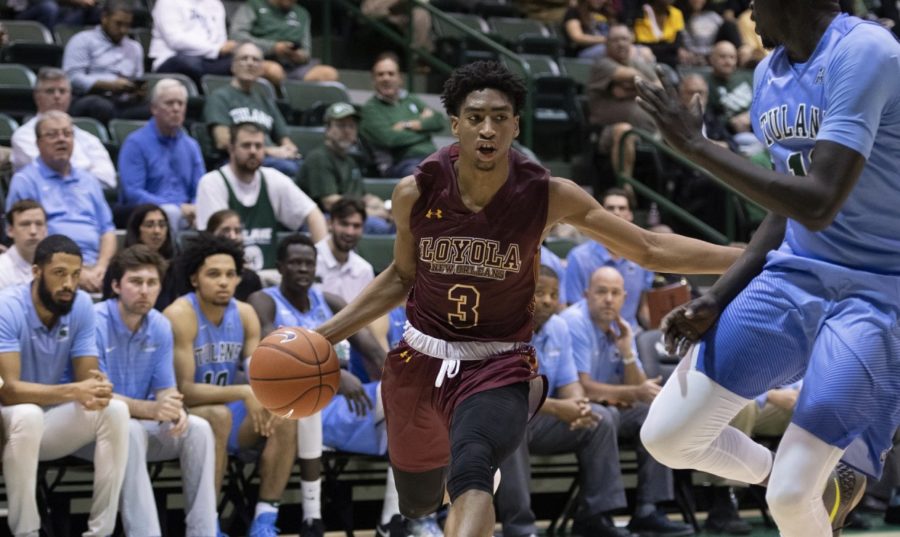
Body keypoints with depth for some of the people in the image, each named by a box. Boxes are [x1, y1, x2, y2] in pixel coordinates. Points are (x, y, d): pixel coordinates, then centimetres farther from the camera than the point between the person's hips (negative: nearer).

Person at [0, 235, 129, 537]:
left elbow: (85, 379, -8)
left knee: (115, 410, -20)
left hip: (53, 423, 5)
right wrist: (72, 392, -43)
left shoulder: (81, 305, -8)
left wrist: (97, 388, -34)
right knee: (29, 415, -38)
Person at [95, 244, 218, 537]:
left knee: (198, 429, -19)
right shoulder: (96, 321, -16)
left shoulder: (160, 327, 3)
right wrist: (150, 409, -34)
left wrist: (174, 409, -22)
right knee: (130, 431, -37)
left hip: (144, 423, 6)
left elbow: (165, 389, 5)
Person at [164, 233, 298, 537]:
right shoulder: (180, 316, -20)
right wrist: (243, 392, -36)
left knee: (285, 416, -17)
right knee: (218, 415, -36)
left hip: (228, 411, 6)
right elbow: (184, 390, -26)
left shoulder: (245, 314, 0)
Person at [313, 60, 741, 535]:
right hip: (421, 358, 3)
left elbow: (651, 250, -9)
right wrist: (329, 333, 4)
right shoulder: (416, 193, -10)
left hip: (497, 365, -3)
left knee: (470, 476, -34)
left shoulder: (547, 196, -14)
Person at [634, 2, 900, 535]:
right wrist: (716, 300, 4)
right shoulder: (769, 75, 7)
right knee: (667, 436, 3)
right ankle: (801, 477, 27)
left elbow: (818, 205, -29)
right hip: (795, 276, 8)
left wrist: (696, 144, -22)